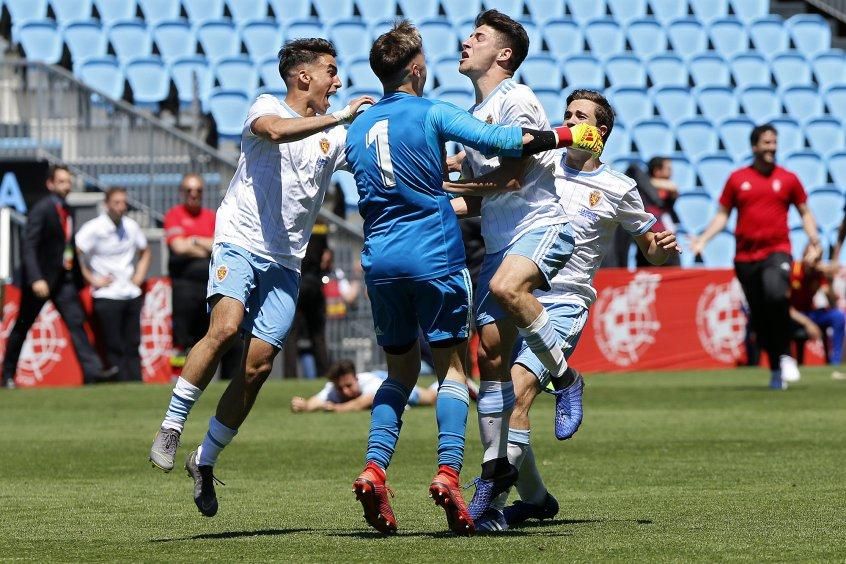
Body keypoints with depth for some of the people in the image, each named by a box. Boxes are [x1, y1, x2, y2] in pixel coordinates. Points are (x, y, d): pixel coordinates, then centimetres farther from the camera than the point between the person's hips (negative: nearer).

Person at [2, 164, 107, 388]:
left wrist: (78, 276, 9)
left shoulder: (67, 211, 9)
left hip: (64, 278, 6)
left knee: (76, 321, -8)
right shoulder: (41, 210, -13)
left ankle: (92, 370, -18)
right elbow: (28, 246, -20)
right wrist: (35, 279, -29)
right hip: (41, 280, -6)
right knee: (22, 327, 8)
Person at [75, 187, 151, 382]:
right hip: (107, 297, -6)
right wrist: (93, 280, -12)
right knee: (115, 347, -6)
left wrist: (140, 275, 12)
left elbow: (145, 252, 25)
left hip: (132, 293, 6)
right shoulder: (94, 228, -10)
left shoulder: (131, 226, 8)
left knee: (133, 344, 6)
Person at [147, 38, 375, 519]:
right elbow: (274, 130, -24)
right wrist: (337, 117, -28)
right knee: (226, 328, -29)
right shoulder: (266, 106, -1)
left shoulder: (336, 135, 13)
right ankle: (172, 426, -15)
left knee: (258, 367, -3)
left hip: (285, 263, 5)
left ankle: (206, 460, 12)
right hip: (240, 244, -5)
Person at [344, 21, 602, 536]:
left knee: (401, 370, 16)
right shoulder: (431, 114, -5)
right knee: (452, 367, 2)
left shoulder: (357, 130, 13)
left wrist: (469, 185, 26)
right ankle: (448, 473, -14)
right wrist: (569, 135, 3)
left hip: (380, 258, 5)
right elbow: (508, 140, -10)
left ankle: (374, 470, -2)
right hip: (433, 256, -5)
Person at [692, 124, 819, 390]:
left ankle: (785, 355, -15)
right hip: (745, 256, 2)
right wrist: (702, 239, -1)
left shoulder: (788, 179, 7)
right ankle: (776, 370, 18)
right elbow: (722, 215, 12)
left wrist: (814, 240, -3)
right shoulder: (737, 179, 8)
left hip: (776, 251, -2)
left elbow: (805, 212, 14)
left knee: (775, 294, -30)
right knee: (759, 315, 3)